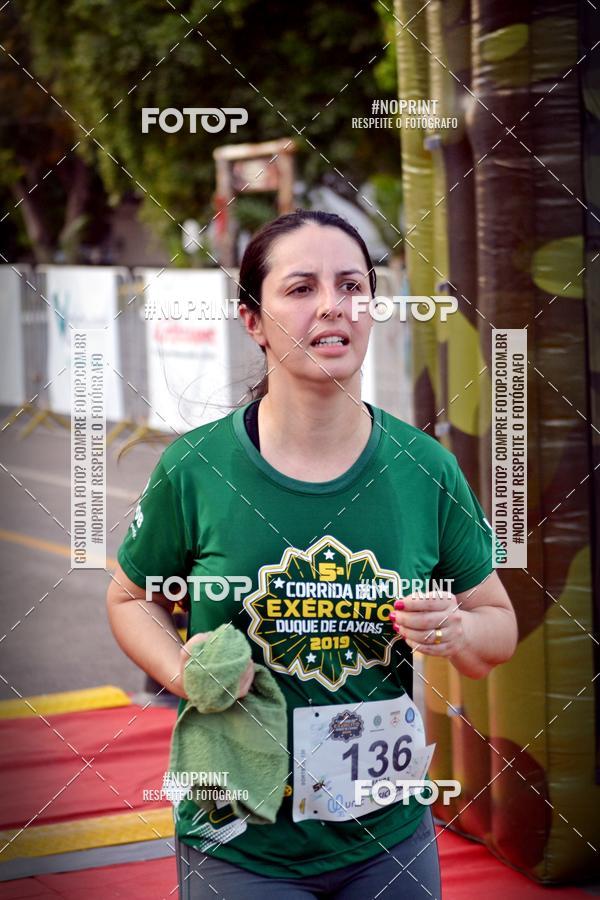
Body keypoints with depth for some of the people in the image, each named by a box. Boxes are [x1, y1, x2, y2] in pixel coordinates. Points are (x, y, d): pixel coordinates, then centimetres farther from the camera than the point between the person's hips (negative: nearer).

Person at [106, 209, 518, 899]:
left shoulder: (426, 468, -5)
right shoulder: (193, 469, -10)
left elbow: (499, 624, 6)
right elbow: (130, 597, 4)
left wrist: (457, 633, -16)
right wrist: (180, 670, -15)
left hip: (390, 836, 3)